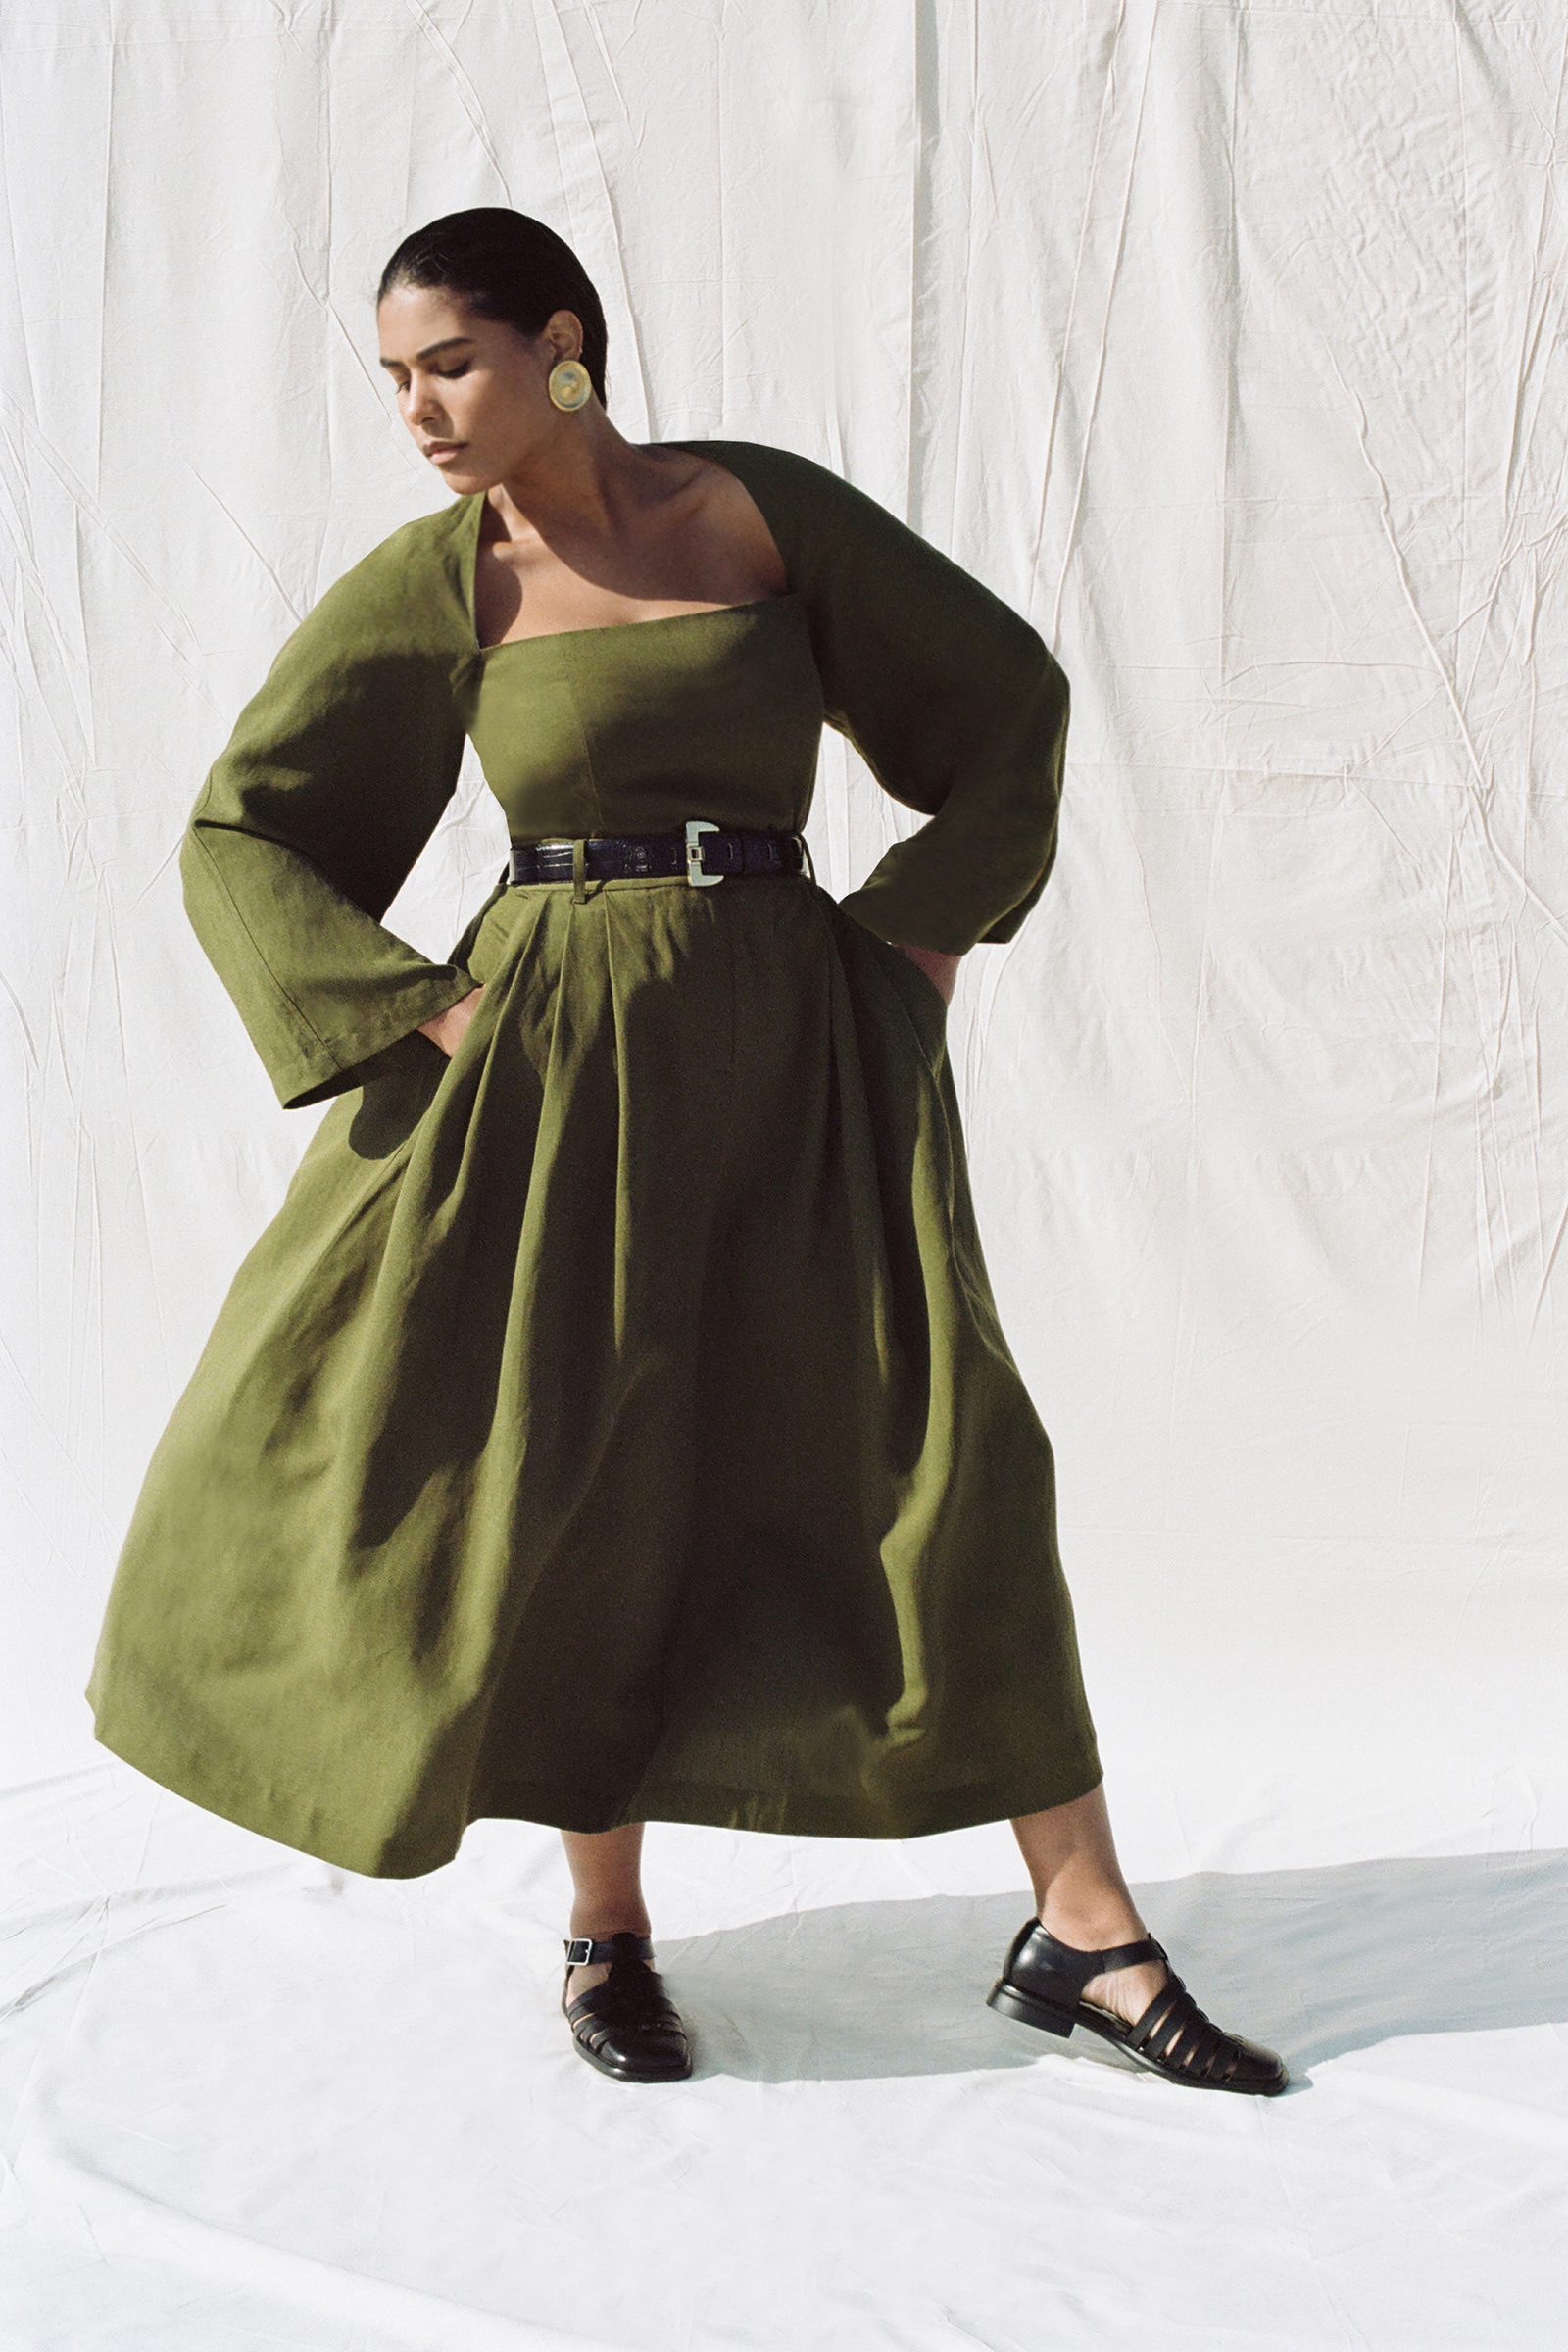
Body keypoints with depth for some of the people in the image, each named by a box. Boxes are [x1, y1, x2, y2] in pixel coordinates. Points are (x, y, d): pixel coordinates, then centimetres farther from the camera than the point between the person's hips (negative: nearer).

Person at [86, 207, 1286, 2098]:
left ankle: (1083, 1934, 2)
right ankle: (607, 1929, 18)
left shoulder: (766, 505, 2)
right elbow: (242, 839, 2)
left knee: (939, 1449, -4)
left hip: (800, 1050, 1)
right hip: (565, 1063, -1)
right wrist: (419, 1018, -9)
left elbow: (1006, 691, 10)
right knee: (580, 1479, -1)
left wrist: (934, 926, 1)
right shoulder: (439, 582, 0)